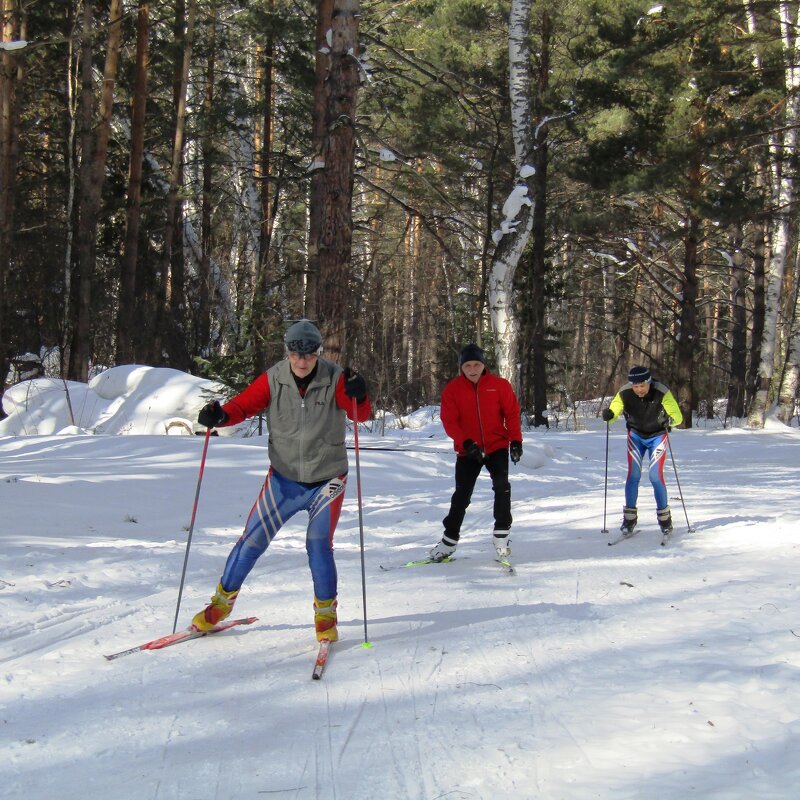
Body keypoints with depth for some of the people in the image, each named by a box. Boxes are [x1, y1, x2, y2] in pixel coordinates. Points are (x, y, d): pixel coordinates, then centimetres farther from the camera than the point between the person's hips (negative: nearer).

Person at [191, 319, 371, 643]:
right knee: (252, 540, 3)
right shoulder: (273, 379, -9)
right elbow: (245, 404, -7)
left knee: (319, 544, -11)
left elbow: (361, 415, -17)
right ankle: (222, 602, 22)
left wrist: (358, 396, -39)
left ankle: (325, 614, 10)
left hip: (327, 479, -2)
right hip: (284, 477, 2)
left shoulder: (334, 379, -13)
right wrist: (220, 415, -28)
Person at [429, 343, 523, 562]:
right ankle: (449, 540, 15)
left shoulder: (499, 385, -2)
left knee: (502, 486, -20)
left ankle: (501, 534, -9)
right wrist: (466, 442, -20)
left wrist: (516, 440, -8)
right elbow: (449, 421, -8)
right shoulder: (452, 389, -3)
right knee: (461, 496, 3)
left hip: (497, 447, 0)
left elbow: (512, 413, 2)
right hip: (467, 451, 0)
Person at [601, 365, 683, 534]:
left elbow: (678, 416, -28)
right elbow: (613, 411, -17)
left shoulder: (662, 393, -28)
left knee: (655, 475, -12)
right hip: (636, 435, 2)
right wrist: (608, 414, -41)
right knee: (633, 474, -8)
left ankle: (664, 516, 5)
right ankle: (629, 517, 4)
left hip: (657, 436, -2)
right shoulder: (624, 393, -22)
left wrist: (669, 419, -50)